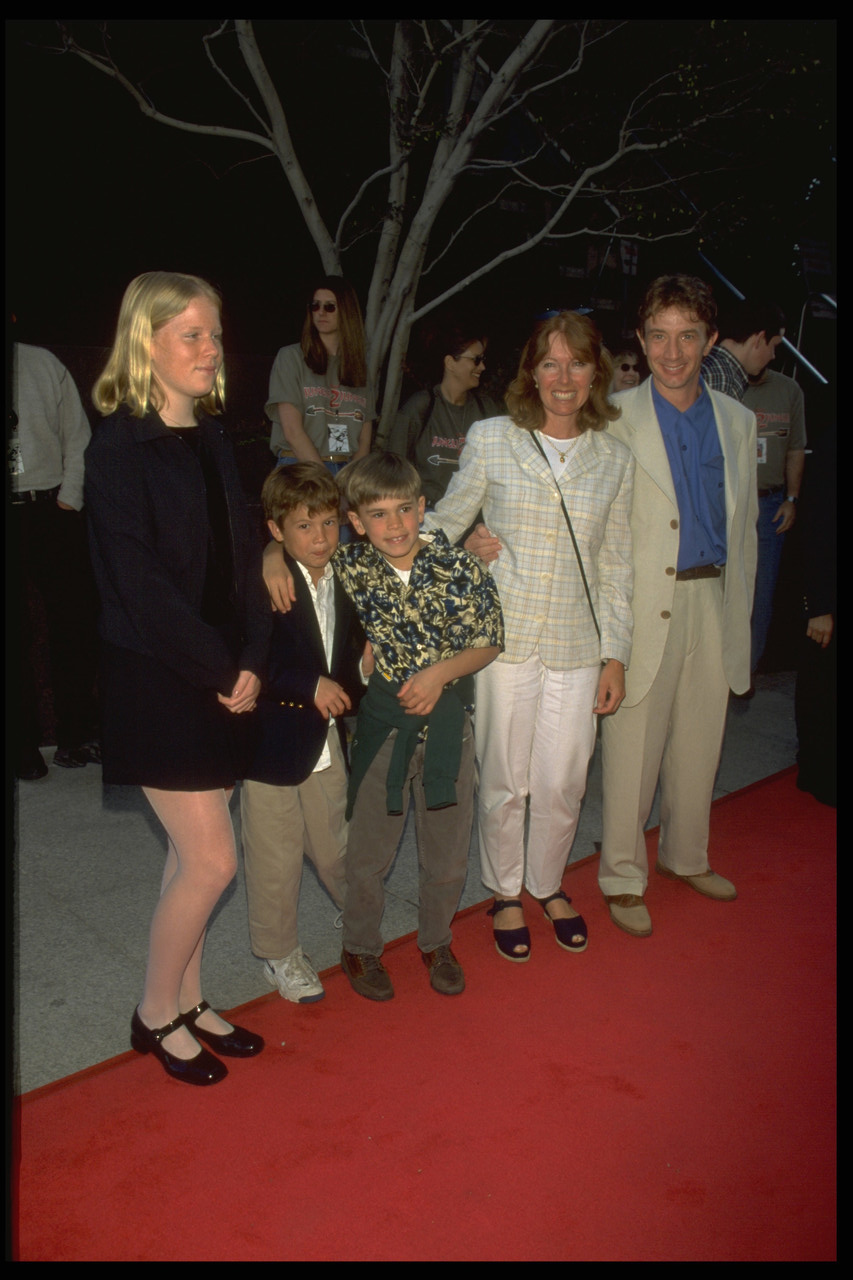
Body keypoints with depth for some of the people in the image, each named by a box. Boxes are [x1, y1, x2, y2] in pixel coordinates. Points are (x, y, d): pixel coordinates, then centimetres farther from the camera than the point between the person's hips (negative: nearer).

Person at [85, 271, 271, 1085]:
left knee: (192, 852, 14)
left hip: (221, 678, 7)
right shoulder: (118, 448, -13)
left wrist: (250, 661, -3)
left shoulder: (211, 439, 9)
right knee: (212, 860, -3)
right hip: (156, 683, -7)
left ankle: (187, 1002, 32)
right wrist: (220, 670, -13)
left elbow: (242, 556, 8)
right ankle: (156, 1015, 21)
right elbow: (139, 585, -17)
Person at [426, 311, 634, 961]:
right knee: (505, 780, 8)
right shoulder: (491, 439, 2)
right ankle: (506, 891, 32)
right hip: (503, 637, -1)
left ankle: (549, 884, 35)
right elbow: (443, 523, 12)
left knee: (562, 785, 7)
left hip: (577, 646, 1)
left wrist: (615, 654, 6)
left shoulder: (615, 459, 7)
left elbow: (616, 566, 9)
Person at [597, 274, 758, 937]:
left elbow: (744, 526, 14)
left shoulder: (737, 420, 9)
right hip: (643, 608, -5)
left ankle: (686, 855, 38)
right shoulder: (616, 421, -6)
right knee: (632, 748, 2)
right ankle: (624, 877, 21)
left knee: (699, 743, 16)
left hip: (713, 603, 5)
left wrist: (741, 611, 13)